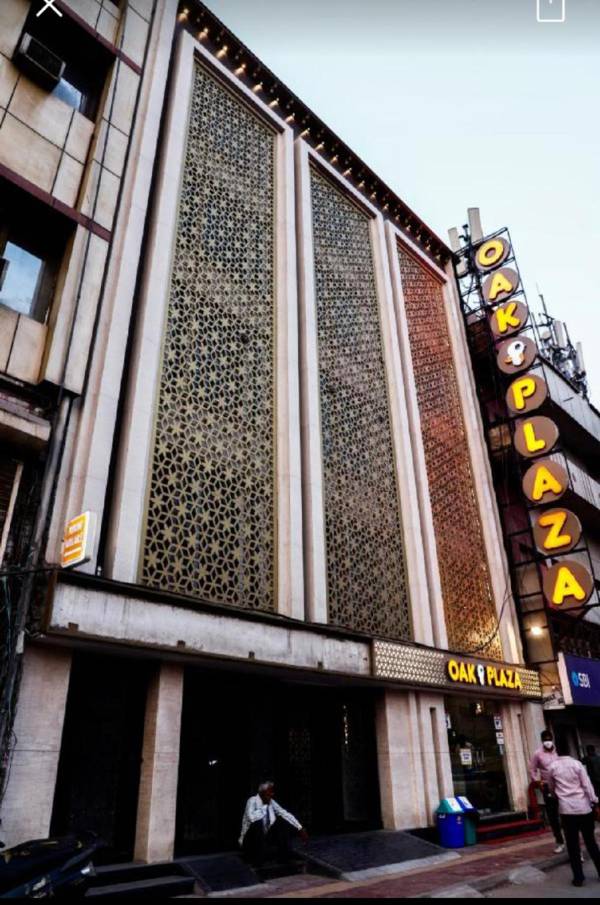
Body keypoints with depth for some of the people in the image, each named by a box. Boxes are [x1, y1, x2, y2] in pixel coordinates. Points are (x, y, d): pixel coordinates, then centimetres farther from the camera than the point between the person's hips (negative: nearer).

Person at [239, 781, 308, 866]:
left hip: (266, 838, 6)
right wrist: (265, 807, -24)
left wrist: (300, 828, -7)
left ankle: (283, 856, 2)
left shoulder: (271, 802, 0)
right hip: (251, 841, -6)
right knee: (258, 823, -35)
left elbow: (285, 814, 2)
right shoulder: (253, 800, -20)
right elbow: (251, 817, -39)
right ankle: (258, 860, -19)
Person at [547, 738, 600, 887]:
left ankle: (578, 877, 6)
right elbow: (587, 785, -7)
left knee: (572, 844, 6)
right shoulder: (577, 763, -2)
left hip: (566, 809, -1)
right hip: (583, 807, 1)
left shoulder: (552, 767, 2)